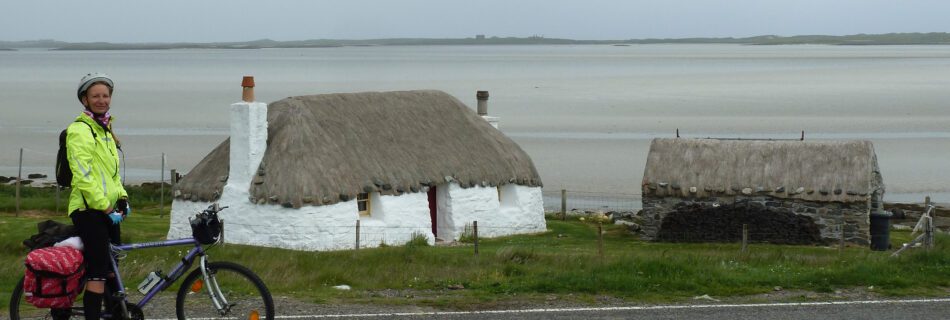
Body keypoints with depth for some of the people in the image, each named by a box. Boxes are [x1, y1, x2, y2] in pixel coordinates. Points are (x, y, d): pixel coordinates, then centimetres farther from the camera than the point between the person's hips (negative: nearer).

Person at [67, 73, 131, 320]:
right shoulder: (80, 130, -12)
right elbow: (83, 176, -19)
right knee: (98, 273, -13)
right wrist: (106, 208, -19)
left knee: (111, 269, 13)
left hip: (107, 209, 9)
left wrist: (122, 198, 9)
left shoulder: (105, 129, 18)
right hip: (89, 209, -9)